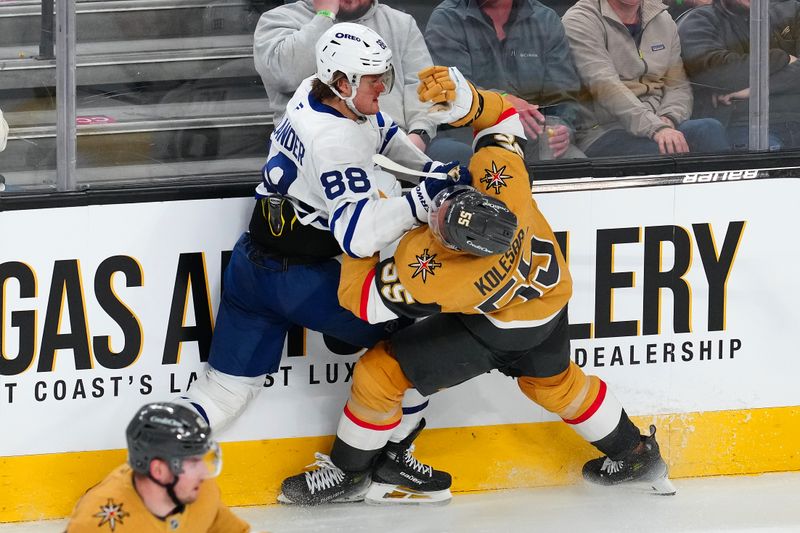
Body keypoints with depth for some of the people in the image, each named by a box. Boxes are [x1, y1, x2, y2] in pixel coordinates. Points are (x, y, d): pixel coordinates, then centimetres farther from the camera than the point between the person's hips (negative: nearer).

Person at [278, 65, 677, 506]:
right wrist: (459, 99, -38)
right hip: (550, 298, 6)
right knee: (553, 382, 31)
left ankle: (345, 470, 20)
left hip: (493, 332, -6)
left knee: (380, 372, 2)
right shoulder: (503, 181, -36)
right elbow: (500, 115, -19)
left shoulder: (425, 275, -43)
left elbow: (361, 297, -28)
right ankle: (636, 456, 45)